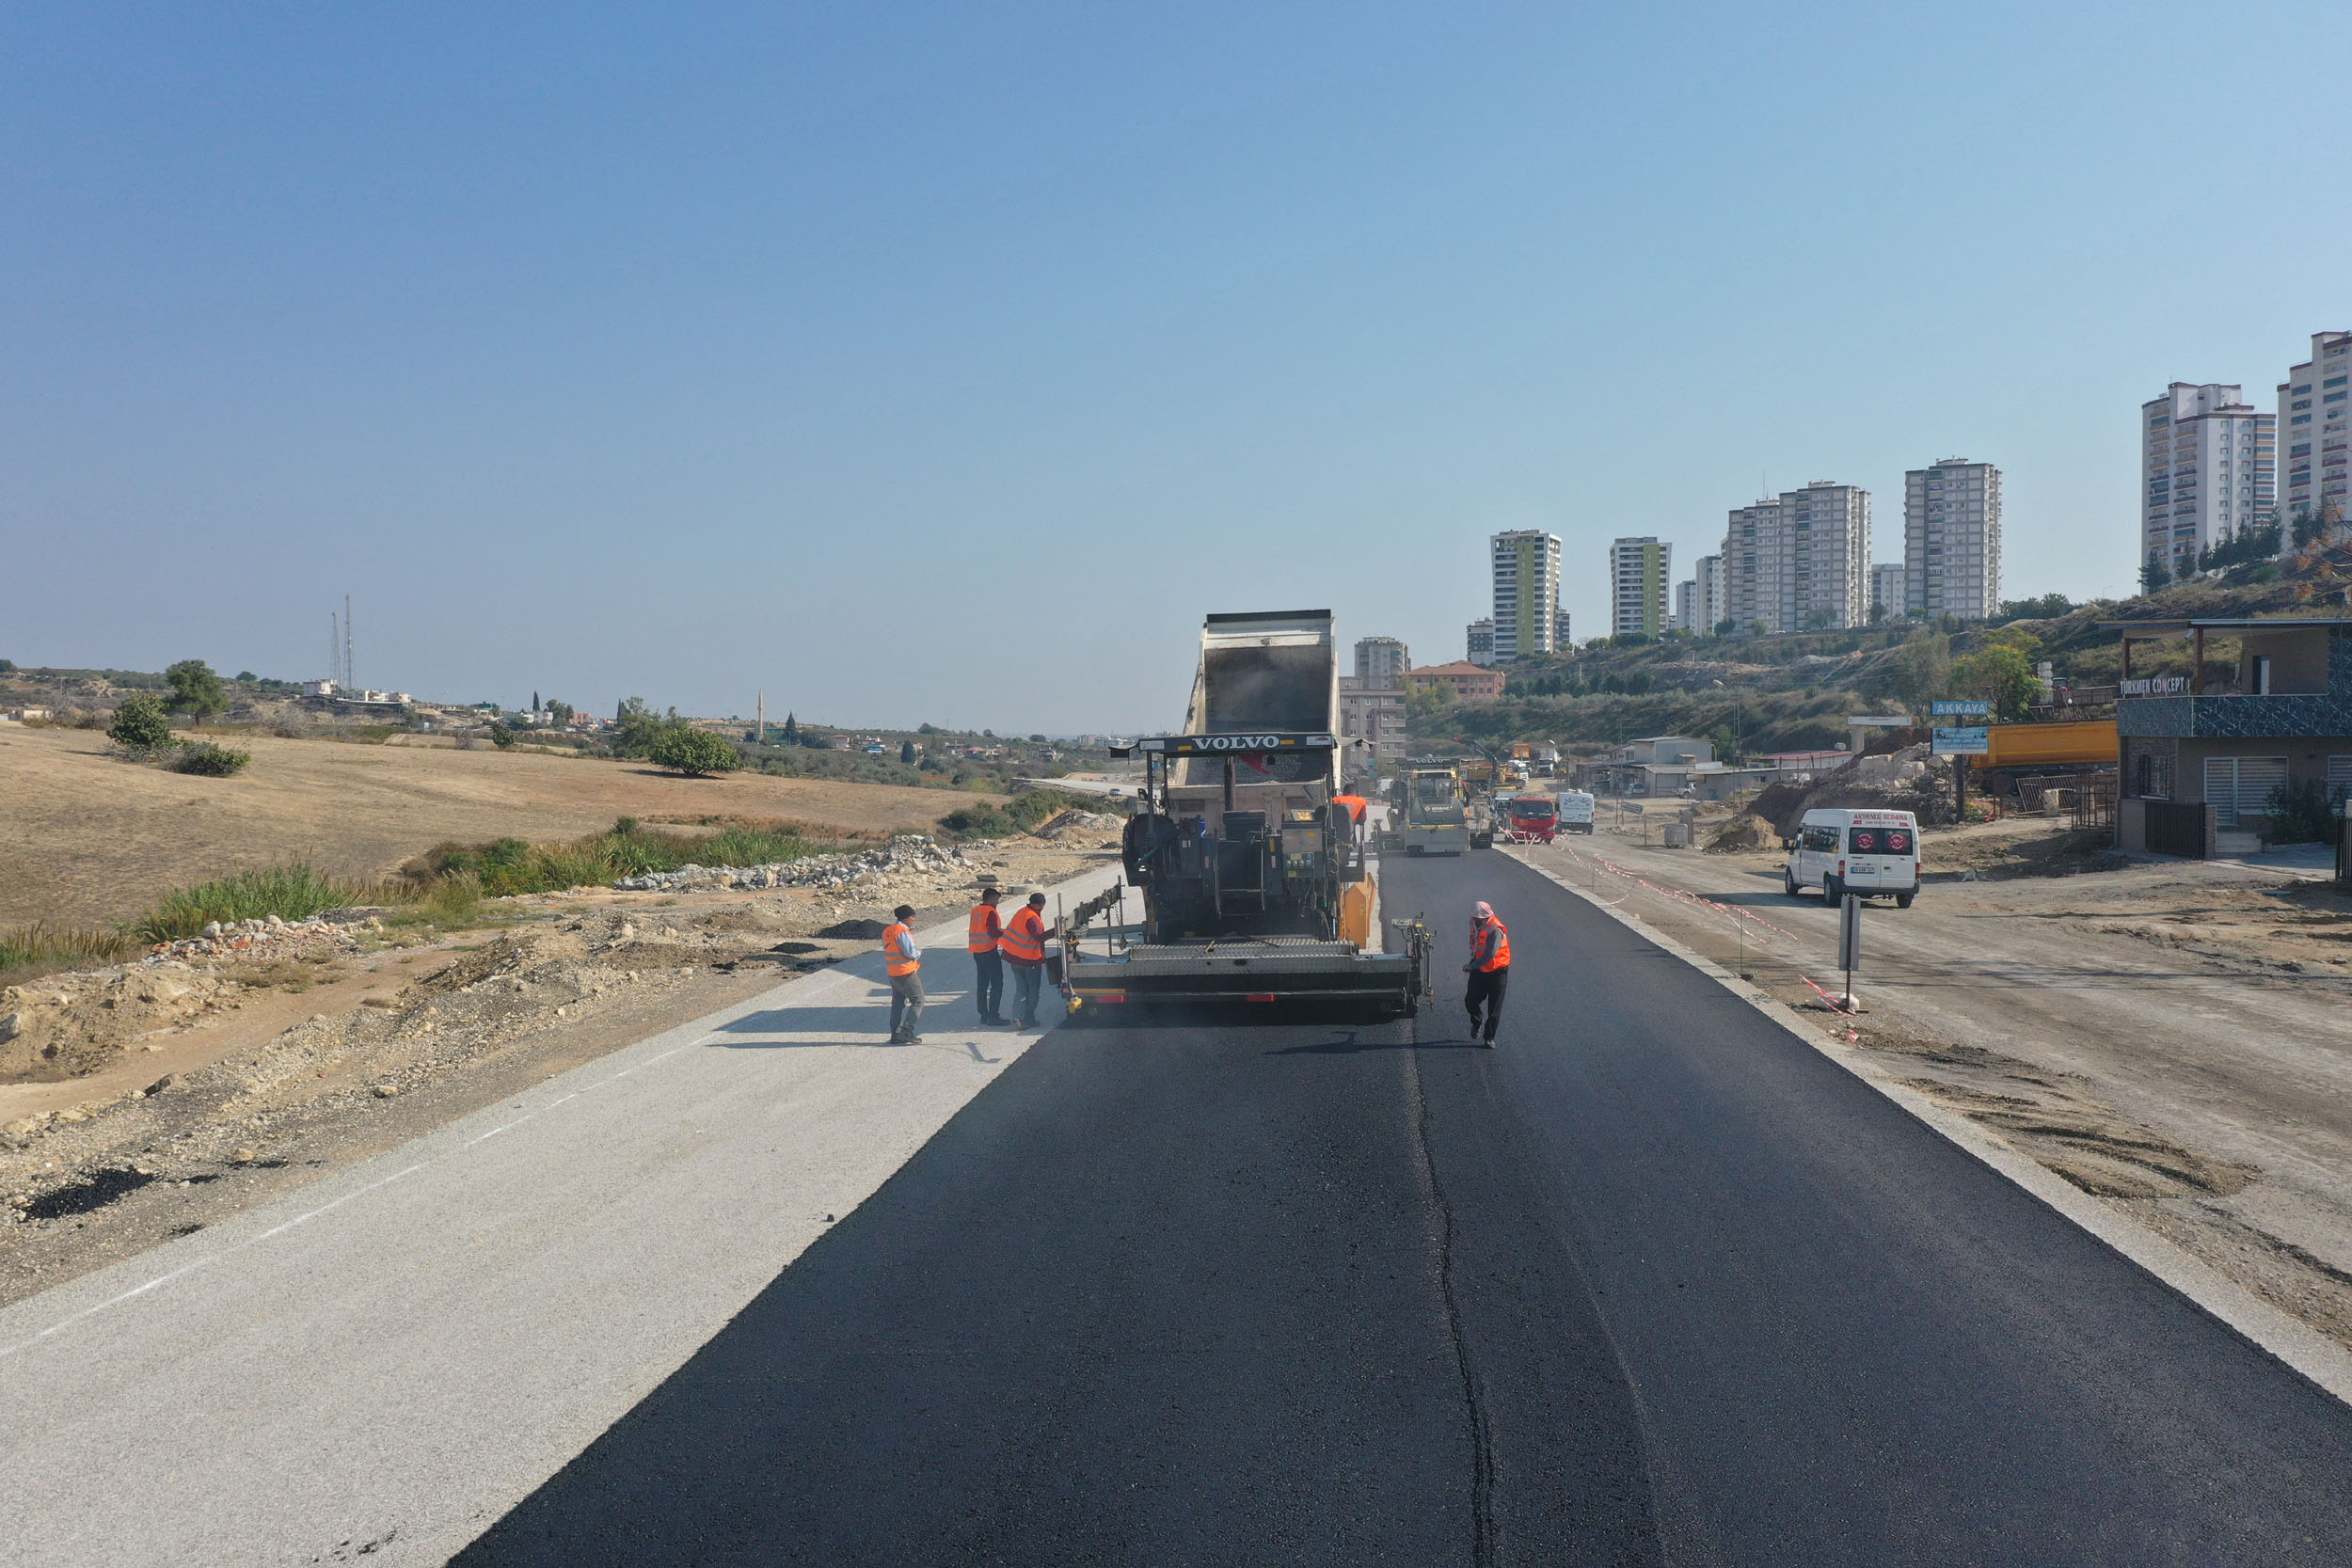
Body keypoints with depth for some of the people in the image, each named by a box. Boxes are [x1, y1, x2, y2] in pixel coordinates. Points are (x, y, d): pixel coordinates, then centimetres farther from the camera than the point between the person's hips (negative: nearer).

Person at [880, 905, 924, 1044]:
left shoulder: (887, 931, 11)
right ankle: (907, 1032, -9)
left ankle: (895, 1034, 12)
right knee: (917, 1001, -2)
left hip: (893, 973, 9)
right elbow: (910, 952, -22)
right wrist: (919, 952, 0)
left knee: (897, 1003, 12)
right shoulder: (902, 932, -18)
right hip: (906, 972, -9)